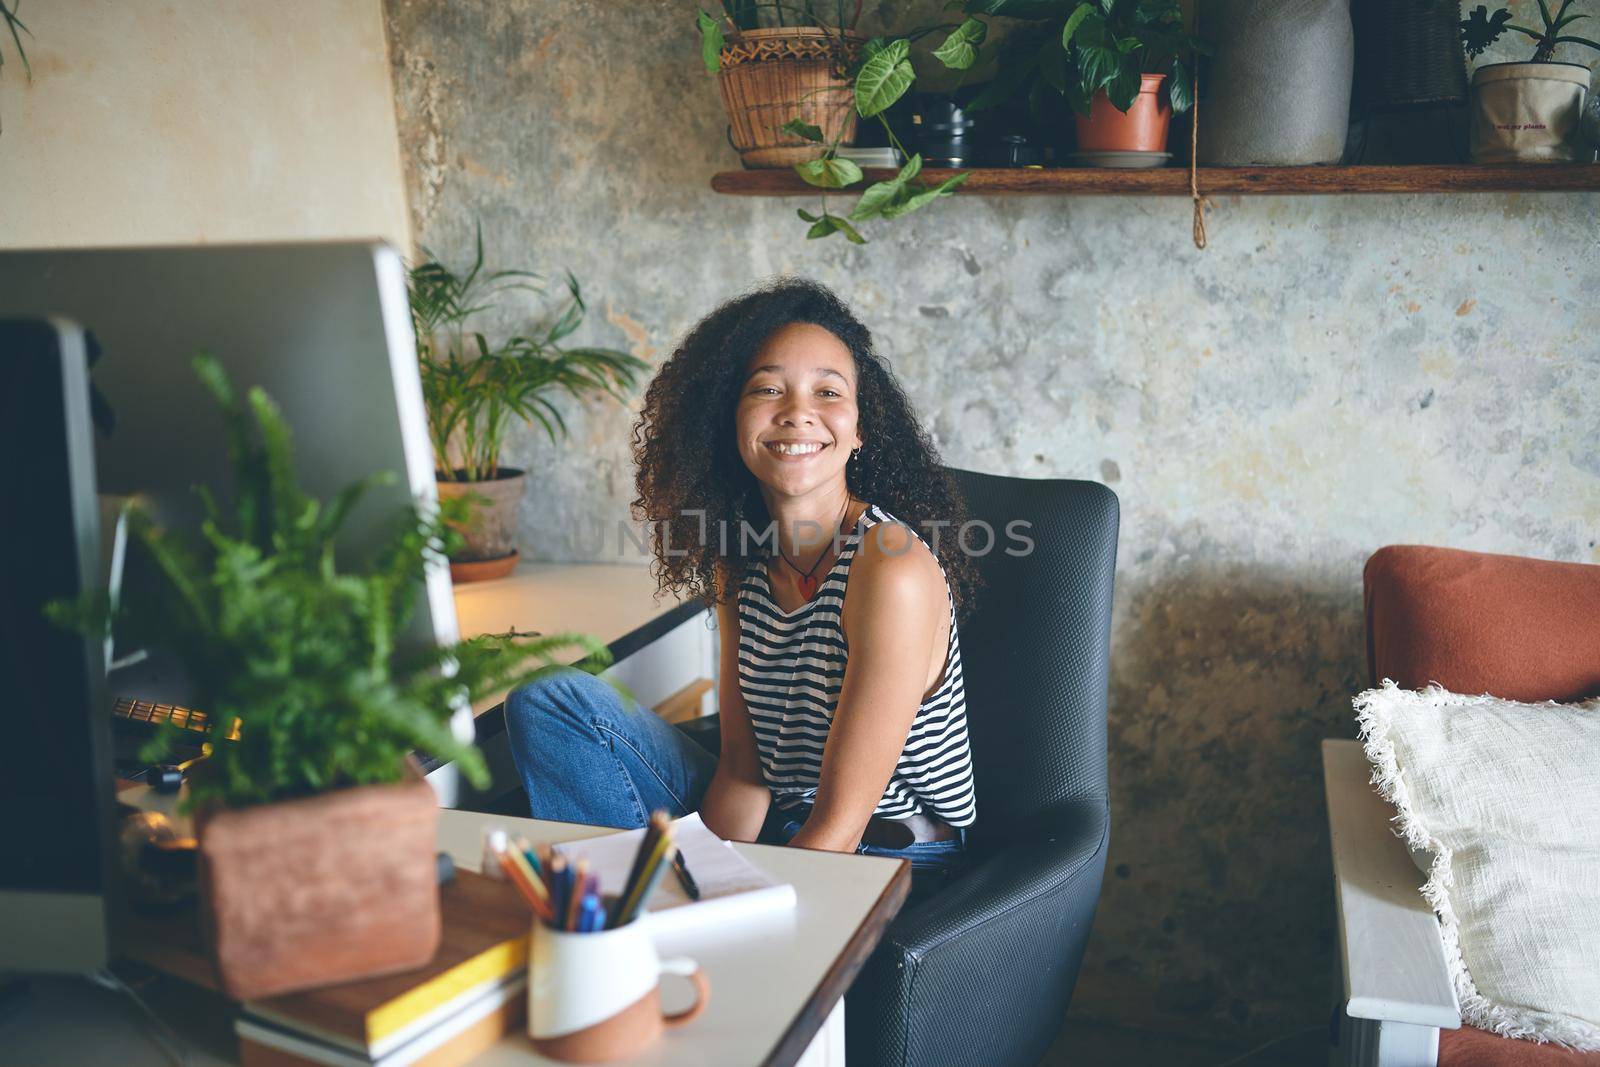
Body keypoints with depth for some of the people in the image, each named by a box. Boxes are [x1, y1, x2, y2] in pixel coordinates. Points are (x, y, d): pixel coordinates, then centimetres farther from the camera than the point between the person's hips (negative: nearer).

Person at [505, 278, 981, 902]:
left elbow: (840, 824, -21)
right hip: (773, 838, 7)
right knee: (551, 702, -1)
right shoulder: (737, 564, 1)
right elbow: (741, 768, 0)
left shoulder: (893, 571, -22)